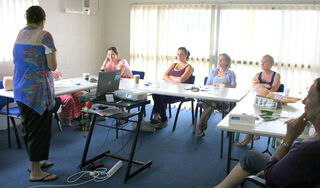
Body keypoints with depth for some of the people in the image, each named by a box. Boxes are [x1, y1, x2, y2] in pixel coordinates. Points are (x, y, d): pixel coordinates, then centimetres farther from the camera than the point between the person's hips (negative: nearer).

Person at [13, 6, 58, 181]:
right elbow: (53, 66, -13)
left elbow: (16, 59, 18)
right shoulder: (44, 36, -11)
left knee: (28, 127, 17)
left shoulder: (20, 34, 11)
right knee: (39, 128, 0)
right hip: (38, 89, -8)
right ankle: (36, 172, 6)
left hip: (20, 89, 8)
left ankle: (34, 162, 33)